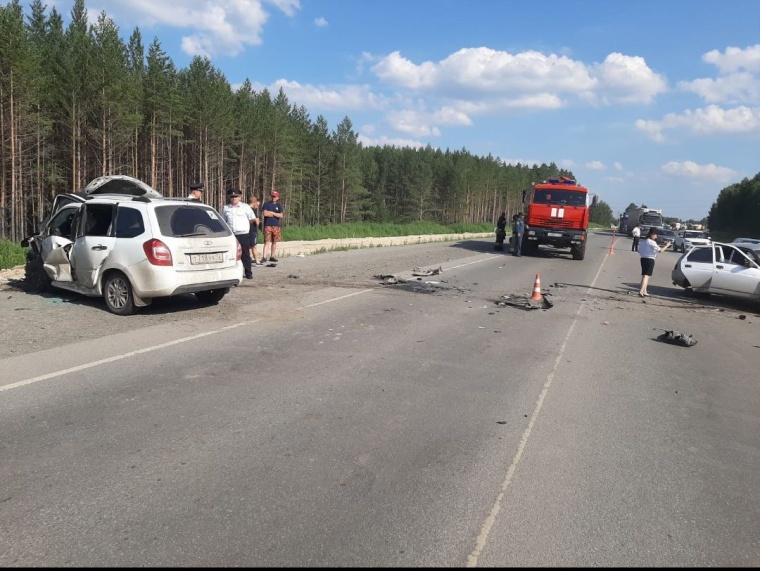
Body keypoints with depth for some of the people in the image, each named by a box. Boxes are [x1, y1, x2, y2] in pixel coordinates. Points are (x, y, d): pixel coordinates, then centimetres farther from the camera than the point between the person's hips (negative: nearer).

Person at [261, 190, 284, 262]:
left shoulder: (279, 205, 10)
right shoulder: (266, 204, 4)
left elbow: (281, 215, -2)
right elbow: (265, 213, -10)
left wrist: (271, 213, -8)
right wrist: (276, 214, -3)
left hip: (276, 226, 3)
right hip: (268, 225, -3)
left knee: (274, 242, 6)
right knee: (267, 241, -9)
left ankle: (272, 257, 15)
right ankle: (264, 257, -12)